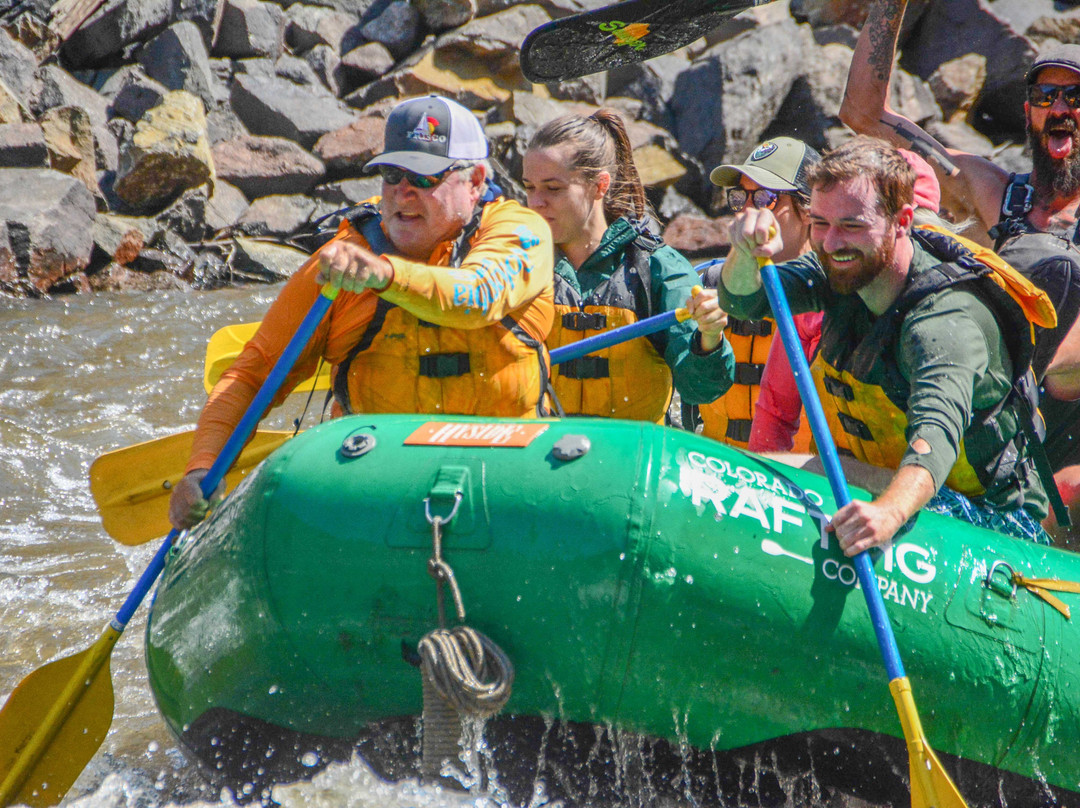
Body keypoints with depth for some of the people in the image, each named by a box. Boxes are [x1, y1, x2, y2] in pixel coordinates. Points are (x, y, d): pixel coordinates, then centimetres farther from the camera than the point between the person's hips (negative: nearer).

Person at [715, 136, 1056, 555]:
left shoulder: (949, 319, -29)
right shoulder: (847, 266, -4)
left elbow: (937, 431, -46)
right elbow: (742, 300, -9)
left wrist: (889, 513, -66)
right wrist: (746, 252, -33)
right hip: (879, 485, 7)